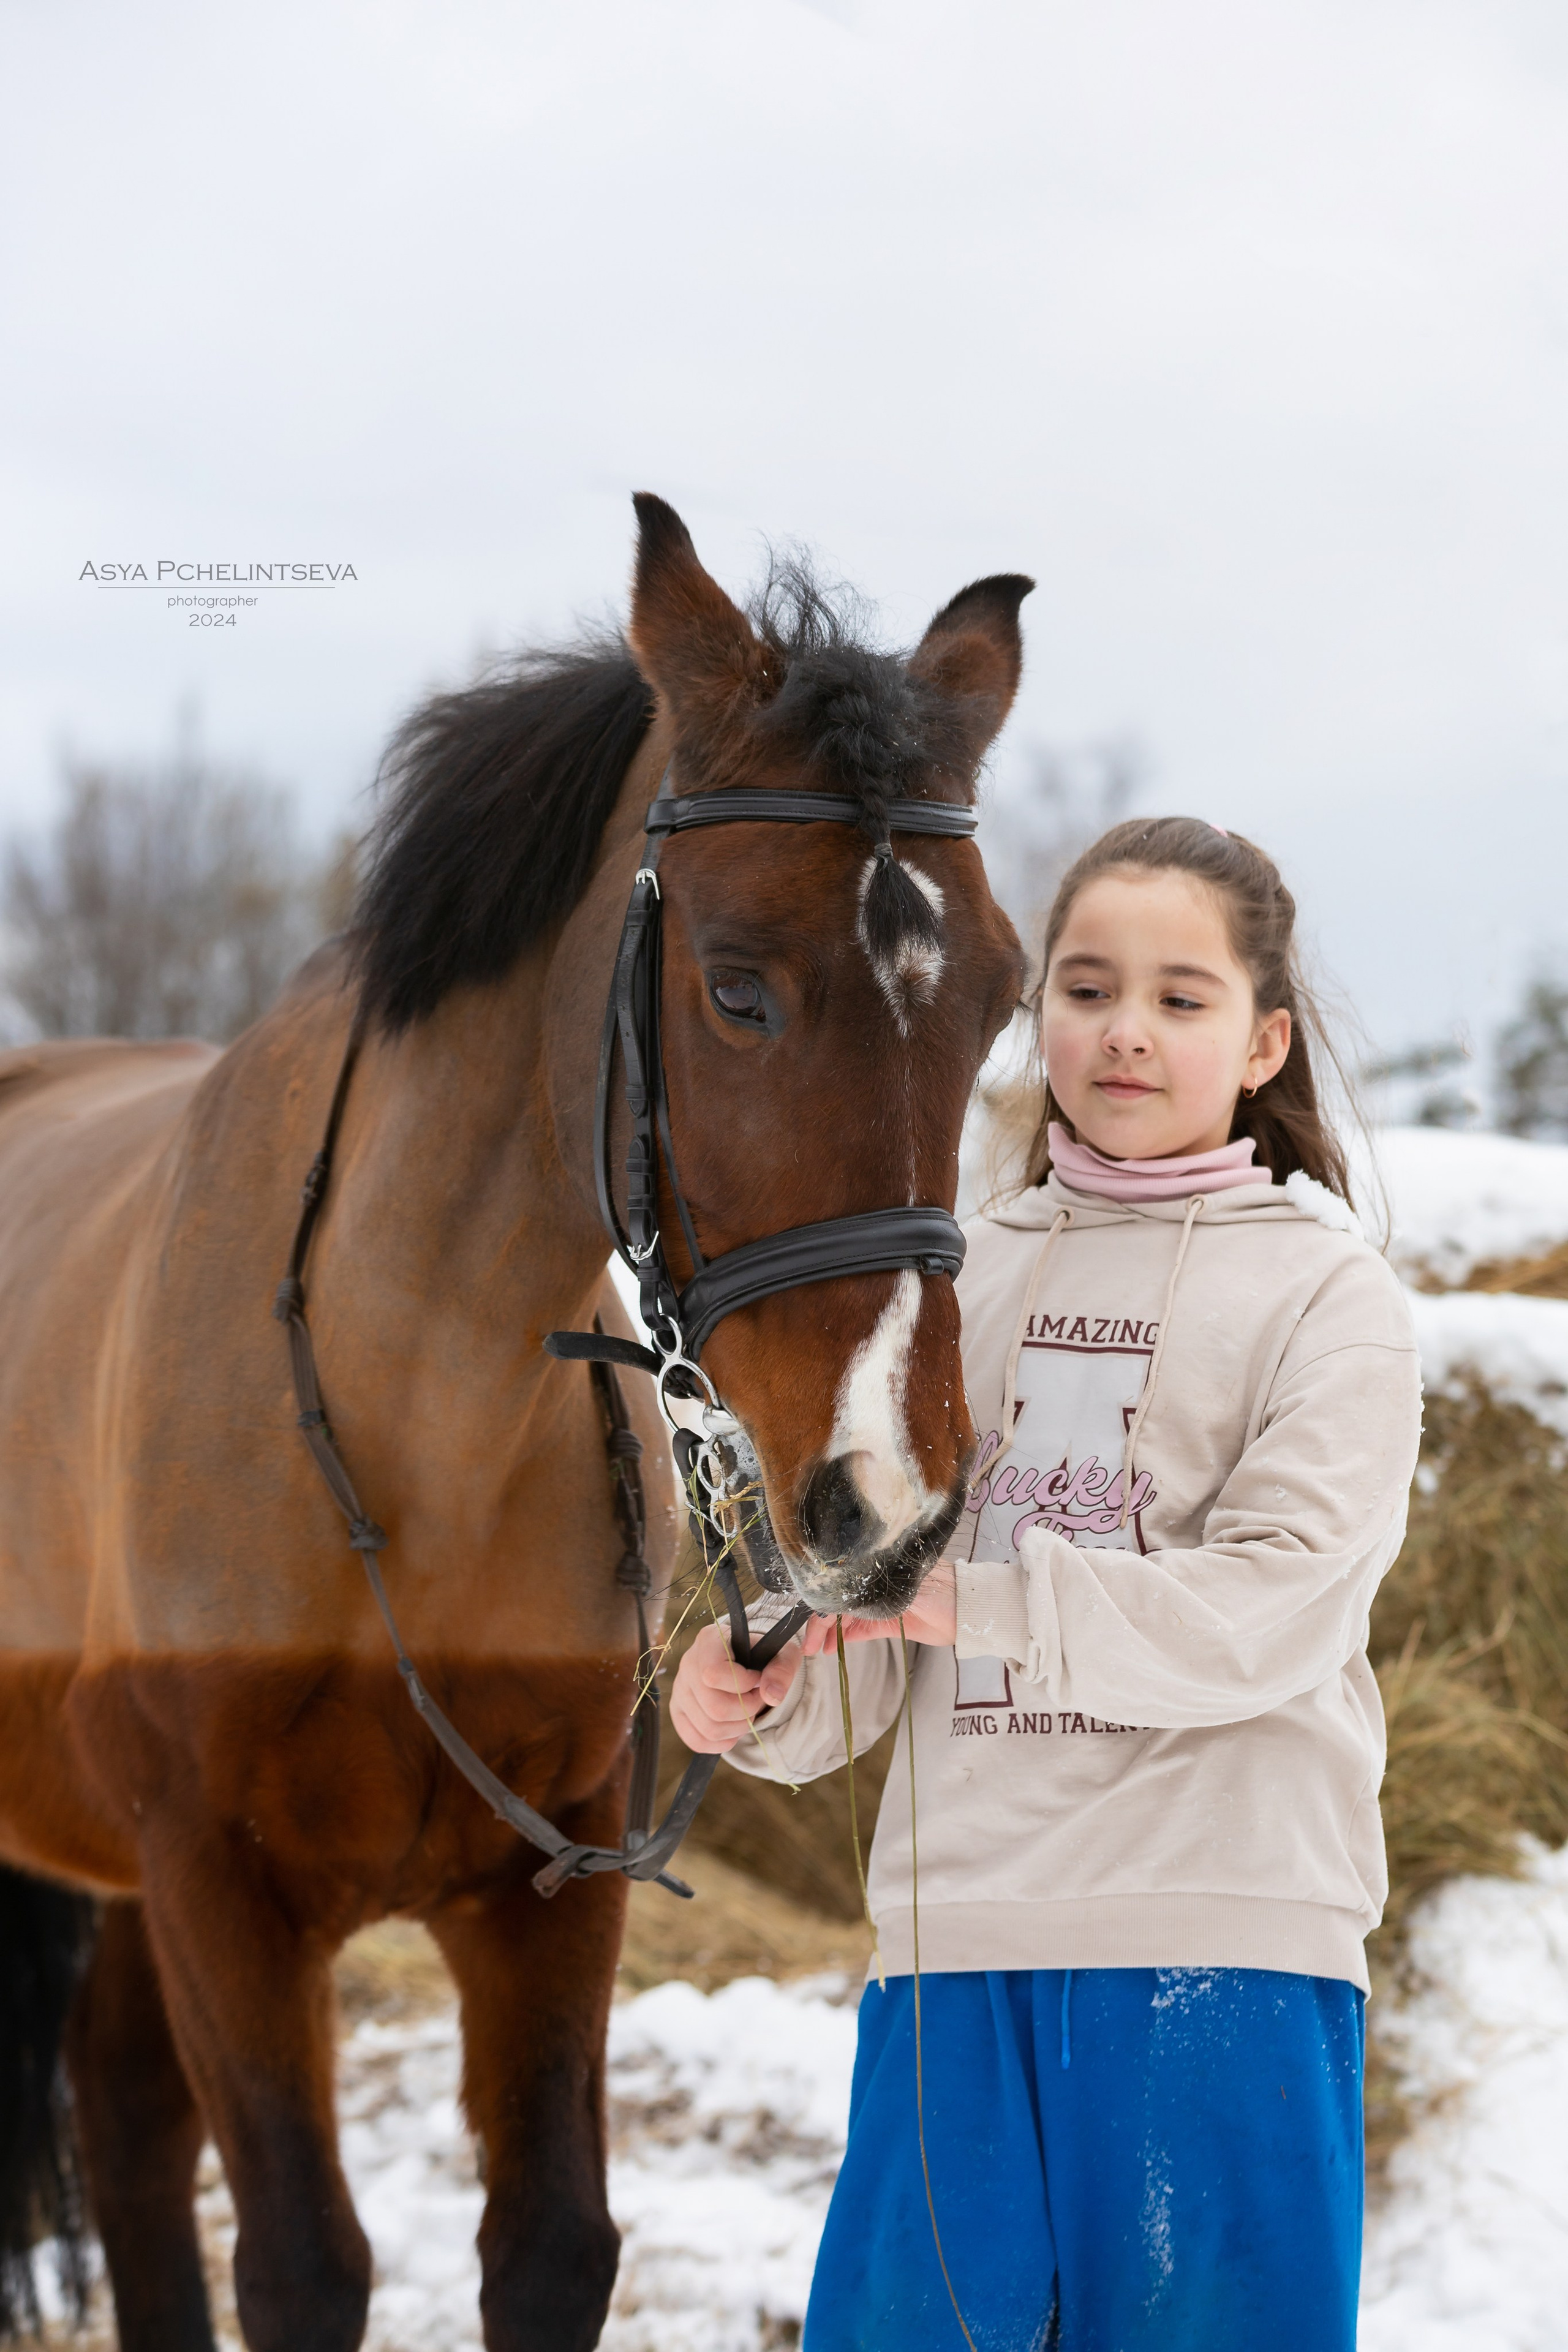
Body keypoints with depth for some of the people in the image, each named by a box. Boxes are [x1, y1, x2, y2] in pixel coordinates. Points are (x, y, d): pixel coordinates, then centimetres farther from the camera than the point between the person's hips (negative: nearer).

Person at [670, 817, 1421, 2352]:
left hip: (1227, 1926, -3)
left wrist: (982, 1600, -22)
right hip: (961, 1924, 4)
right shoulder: (963, 1279, 14)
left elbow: (1275, 1607, -13)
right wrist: (761, 1691, -11)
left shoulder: (1325, 1291, 1)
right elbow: (881, 1622, 11)